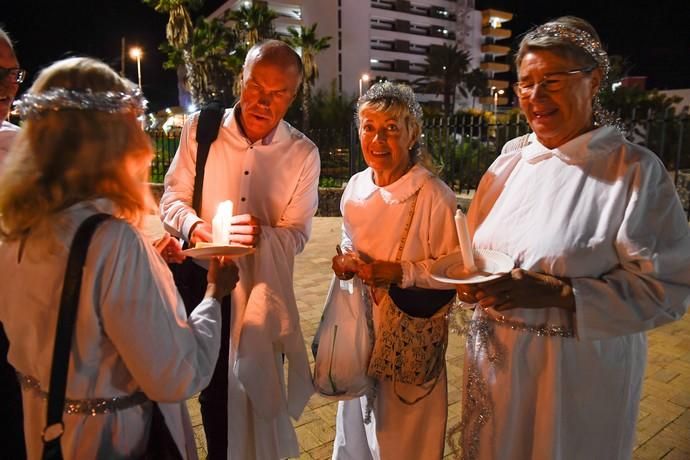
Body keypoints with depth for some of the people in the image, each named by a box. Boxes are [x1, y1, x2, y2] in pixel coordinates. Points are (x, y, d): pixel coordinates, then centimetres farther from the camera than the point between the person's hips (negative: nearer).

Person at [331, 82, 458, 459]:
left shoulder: (434, 196, -19)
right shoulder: (356, 187, 0)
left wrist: (401, 273, -24)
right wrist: (344, 262, -5)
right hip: (360, 322, 6)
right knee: (356, 425, 25)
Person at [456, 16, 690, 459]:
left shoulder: (636, 170, -12)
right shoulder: (510, 162, 3)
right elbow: (475, 249, 11)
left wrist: (555, 294, -26)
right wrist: (470, 280, -11)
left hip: (579, 371, -4)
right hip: (495, 358, 5)